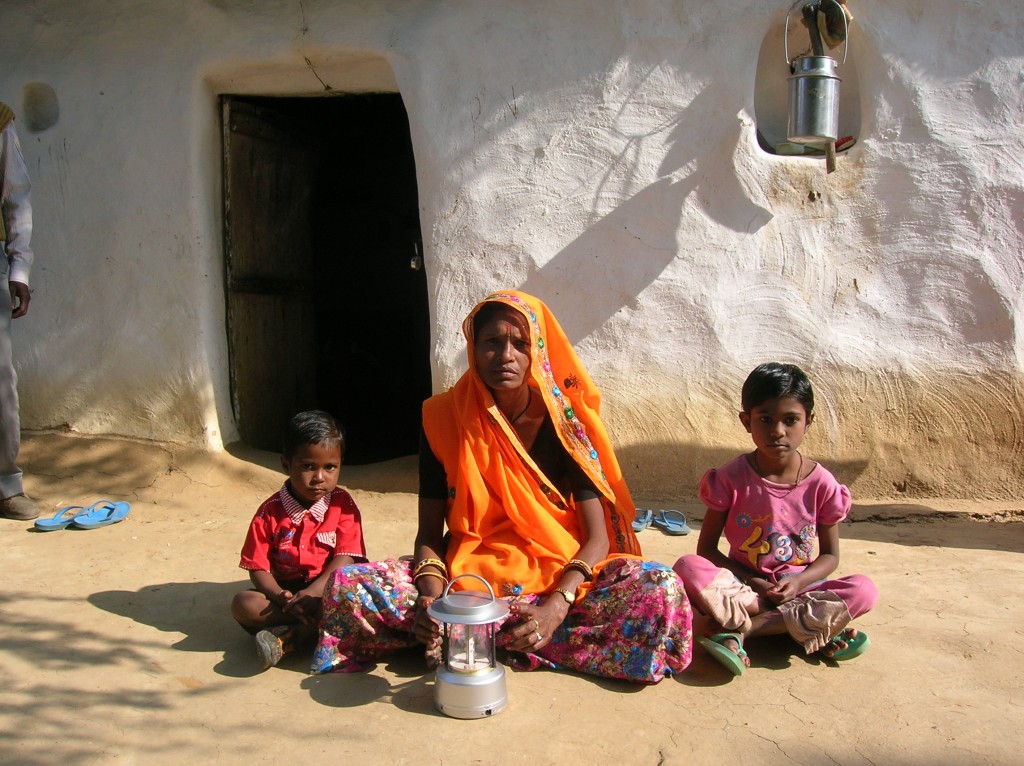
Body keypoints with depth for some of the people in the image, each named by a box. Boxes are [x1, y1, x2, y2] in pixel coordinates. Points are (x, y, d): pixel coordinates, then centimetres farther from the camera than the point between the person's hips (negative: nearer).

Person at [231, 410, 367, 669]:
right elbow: (258, 568, -5)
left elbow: (346, 557, -10)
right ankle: (315, 626, -26)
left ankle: (287, 638, -30)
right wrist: (281, 598, -25)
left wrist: (313, 592, -26)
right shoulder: (270, 512, -2)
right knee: (243, 604, -25)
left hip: (328, 592, -1)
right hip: (285, 593, 1)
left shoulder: (343, 504, -2)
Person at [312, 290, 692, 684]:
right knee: (348, 587, -21)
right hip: (467, 574, 0)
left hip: (559, 574, 1)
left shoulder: (564, 421, -6)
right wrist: (432, 595, -24)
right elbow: (429, 533, -2)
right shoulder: (444, 418, -3)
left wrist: (555, 607, -28)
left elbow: (598, 537, -10)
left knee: (662, 590, -29)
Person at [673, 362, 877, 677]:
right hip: (743, 585, -1)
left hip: (797, 587, 2)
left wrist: (798, 582, -16)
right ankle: (817, 629, -26)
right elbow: (706, 548, -3)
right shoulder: (730, 479, -8)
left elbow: (830, 554, 4)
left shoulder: (821, 483, -5)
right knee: (688, 568, -30)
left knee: (863, 590, -26)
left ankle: (737, 630, -25)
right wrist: (750, 582, -17)